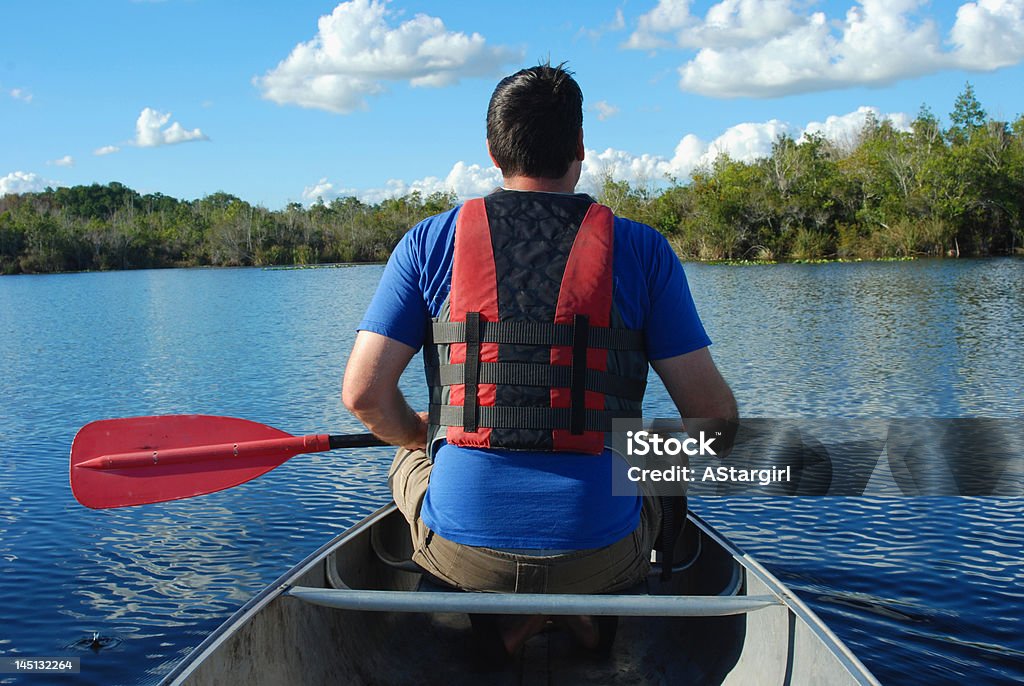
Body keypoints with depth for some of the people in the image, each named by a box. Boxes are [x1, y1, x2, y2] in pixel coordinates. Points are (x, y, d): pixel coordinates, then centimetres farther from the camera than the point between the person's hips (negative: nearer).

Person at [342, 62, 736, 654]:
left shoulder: (430, 242, -1)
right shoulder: (641, 249, -3)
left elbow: (364, 394, -5)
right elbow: (714, 415, -3)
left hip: (461, 548, 0)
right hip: (602, 551, 1)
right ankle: (584, 605, 12)